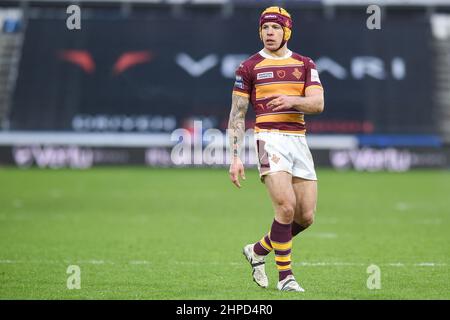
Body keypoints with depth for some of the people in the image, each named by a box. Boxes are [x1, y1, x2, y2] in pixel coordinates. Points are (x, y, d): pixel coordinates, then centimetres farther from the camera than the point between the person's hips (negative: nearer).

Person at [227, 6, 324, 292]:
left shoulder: (305, 65, 11)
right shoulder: (249, 68, 4)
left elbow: (318, 103, -1)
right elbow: (237, 115, 4)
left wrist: (292, 100, -22)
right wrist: (236, 157, -3)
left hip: (299, 141, 4)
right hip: (269, 139, -4)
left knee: (306, 216, 3)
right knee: (286, 206, -20)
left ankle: (258, 251, 25)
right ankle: (285, 276, -9)